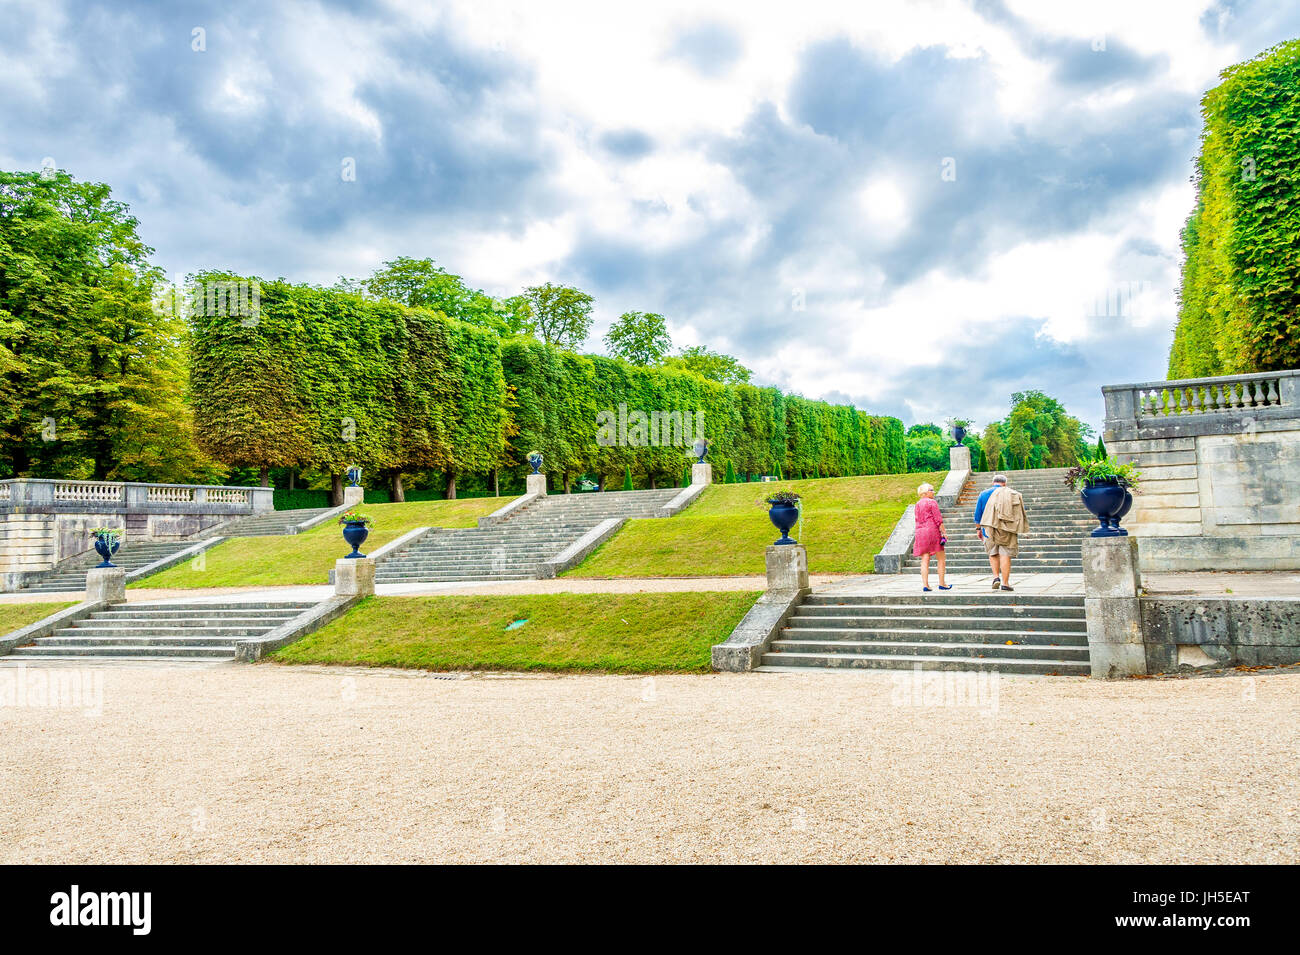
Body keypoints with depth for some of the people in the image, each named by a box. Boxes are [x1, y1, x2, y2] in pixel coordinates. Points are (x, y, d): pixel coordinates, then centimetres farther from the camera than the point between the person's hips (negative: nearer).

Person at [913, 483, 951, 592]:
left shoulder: (918, 504, 15)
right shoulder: (932, 502, -6)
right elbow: (938, 520, -10)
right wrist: (944, 533, -7)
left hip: (920, 532, 6)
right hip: (933, 530, -6)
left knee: (925, 560, 2)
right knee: (941, 558, 5)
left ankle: (925, 584, -5)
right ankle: (941, 583, 6)